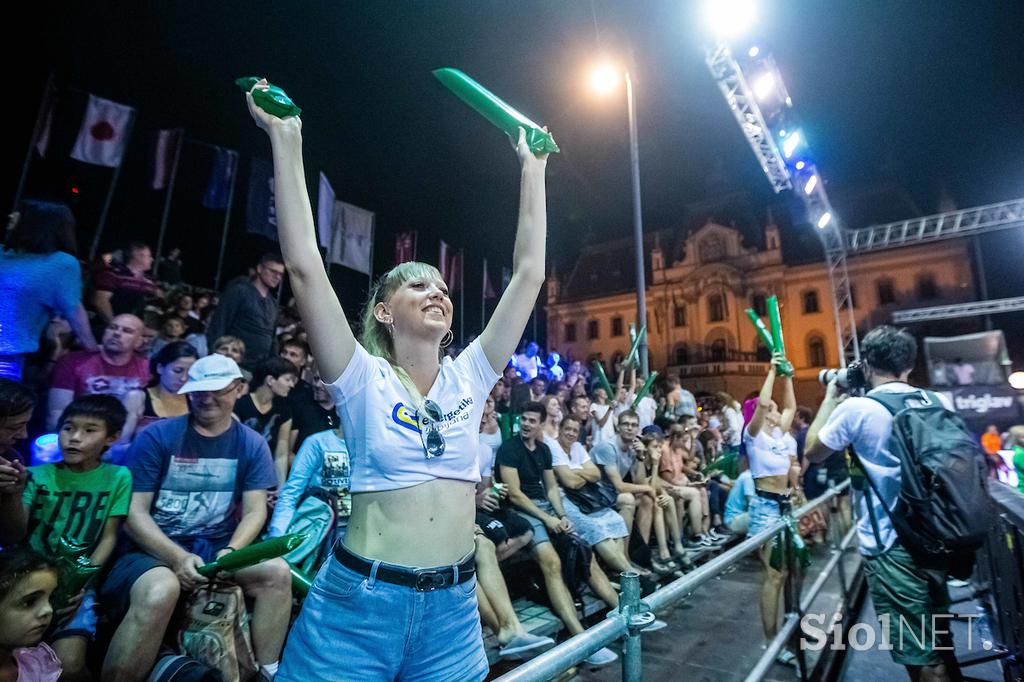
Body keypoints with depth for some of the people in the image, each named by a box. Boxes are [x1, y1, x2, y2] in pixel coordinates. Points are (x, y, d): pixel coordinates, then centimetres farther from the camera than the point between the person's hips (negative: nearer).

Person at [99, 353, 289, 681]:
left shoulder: (252, 444, 4)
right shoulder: (156, 436, -3)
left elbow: (255, 511, 1)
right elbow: (135, 511, -7)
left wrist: (231, 551, -20)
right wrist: (178, 557, -21)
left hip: (217, 548, 3)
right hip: (154, 549, -2)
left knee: (277, 572, -23)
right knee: (161, 590, -36)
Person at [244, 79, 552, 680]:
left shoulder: (468, 378, 1)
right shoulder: (364, 380, -7)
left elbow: (529, 274, 0)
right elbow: (305, 266, -16)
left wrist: (533, 169, 4)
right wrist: (286, 141, -14)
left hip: (454, 606, 4)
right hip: (359, 602, -3)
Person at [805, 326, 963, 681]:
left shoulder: (856, 408, -18)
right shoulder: (939, 402, 0)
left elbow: (812, 452, -2)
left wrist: (831, 395, 3)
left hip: (891, 546, -6)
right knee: (938, 639, 26)